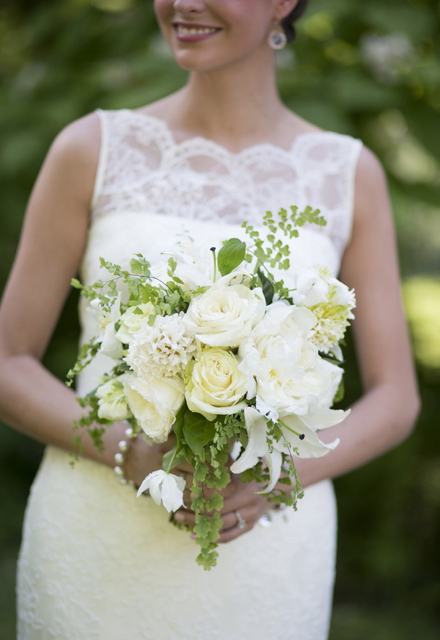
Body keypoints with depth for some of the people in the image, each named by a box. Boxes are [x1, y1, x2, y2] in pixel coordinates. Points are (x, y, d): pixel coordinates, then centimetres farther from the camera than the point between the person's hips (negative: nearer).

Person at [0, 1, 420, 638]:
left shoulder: (351, 174, 2)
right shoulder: (92, 150, 0)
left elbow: (396, 400, 4)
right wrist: (134, 455, -15)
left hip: (265, 559, 1)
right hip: (98, 552, -1)